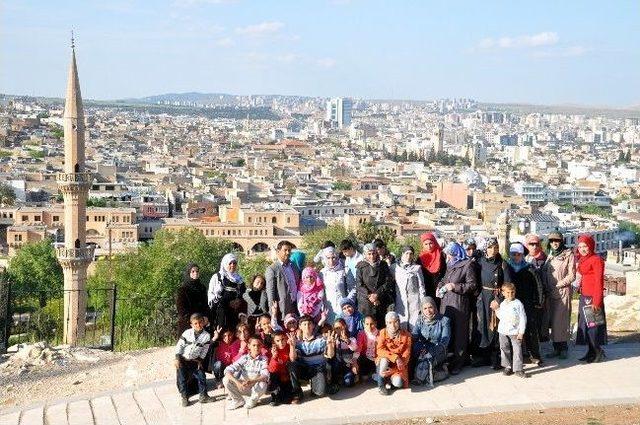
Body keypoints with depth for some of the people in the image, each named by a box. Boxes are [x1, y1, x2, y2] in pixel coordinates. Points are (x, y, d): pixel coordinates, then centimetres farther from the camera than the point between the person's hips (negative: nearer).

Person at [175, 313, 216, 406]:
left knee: (201, 376, -2)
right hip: (182, 360, -2)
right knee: (182, 378, -4)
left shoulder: (206, 335, -10)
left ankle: (203, 395, 10)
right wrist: (177, 359, -11)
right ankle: (184, 397, 6)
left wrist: (200, 360, -1)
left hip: (194, 361, 2)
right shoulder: (187, 333, -13)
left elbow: (204, 350, 0)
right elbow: (179, 345, -8)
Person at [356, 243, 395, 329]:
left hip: (381, 302, 1)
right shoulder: (361, 267, 6)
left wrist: (377, 294, -10)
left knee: (381, 325, -2)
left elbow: (389, 282, 1)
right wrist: (369, 295, -13)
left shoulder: (383, 265, 9)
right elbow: (359, 285, -1)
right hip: (365, 302, -1)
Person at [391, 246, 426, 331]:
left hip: (414, 299, 0)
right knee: (401, 325, -2)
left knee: (414, 324, -4)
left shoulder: (417, 267, 8)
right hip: (400, 300, 0)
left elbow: (421, 285, 8)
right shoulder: (394, 267, 9)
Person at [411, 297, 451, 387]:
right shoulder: (420, 320, 13)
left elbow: (445, 340, -8)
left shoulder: (444, 320, 1)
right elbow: (414, 334, 2)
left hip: (438, 350, -3)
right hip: (422, 348, 3)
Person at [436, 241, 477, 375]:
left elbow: (472, 284, -11)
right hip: (446, 303, 7)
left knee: (459, 333, -1)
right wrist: (440, 287, 10)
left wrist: (455, 286, -16)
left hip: (460, 304, -7)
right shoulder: (450, 265, 16)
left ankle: (458, 363, 7)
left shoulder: (467, 265, -7)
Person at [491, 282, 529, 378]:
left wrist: (521, 332, -11)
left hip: (515, 332, -5)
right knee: (505, 349, 10)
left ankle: (518, 369, 0)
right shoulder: (502, 304, 8)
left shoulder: (518, 304, -7)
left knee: (517, 350, -5)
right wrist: (497, 309, 7)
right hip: (503, 331, 5)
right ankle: (508, 367, 22)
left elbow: (523, 319, -7)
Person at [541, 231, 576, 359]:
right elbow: (544, 272, 17)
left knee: (561, 320, -8)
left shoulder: (569, 255, -2)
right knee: (553, 321, 5)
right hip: (550, 293, 6)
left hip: (563, 292, -5)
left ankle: (563, 347, 0)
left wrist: (558, 285, -11)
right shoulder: (550, 256, 16)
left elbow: (571, 276, -6)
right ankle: (556, 348, 11)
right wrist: (545, 286, 2)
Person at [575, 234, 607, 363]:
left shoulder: (596, 260, -11)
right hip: (584, 297, 9)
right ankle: (591, 352, 20)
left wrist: (596, 301, -18)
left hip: (592, 298, -9)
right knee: (585, 325, 12)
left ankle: (598, 353, 4)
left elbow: (599, 281, -14)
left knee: (593, 325, -5)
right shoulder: (582, 260, 13)